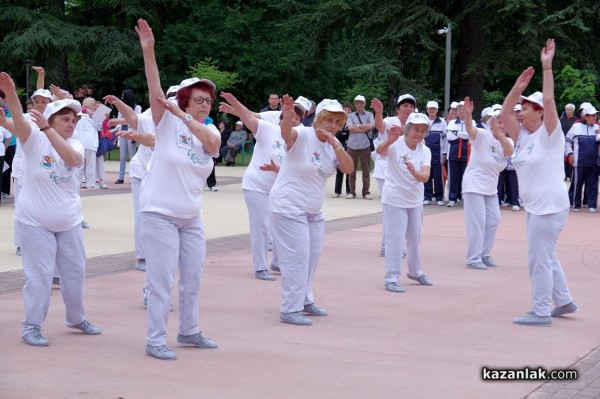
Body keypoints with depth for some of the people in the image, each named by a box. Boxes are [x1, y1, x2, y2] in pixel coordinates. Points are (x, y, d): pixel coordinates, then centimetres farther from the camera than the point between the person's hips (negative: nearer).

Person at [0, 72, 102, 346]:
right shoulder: (34, 139, -10)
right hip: (35, 223, -5)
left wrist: (46, 128, -30)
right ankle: (31, 327, 6)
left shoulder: (75, 145, 0)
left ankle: (76, 318, 32)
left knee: (75, 271, 14)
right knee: (39, 275, -4)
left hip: (69, 222, 5)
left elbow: (72, 158, -23)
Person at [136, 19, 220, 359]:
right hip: (160, 214, -6)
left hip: (192, 218, 6)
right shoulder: (168, 124, -6)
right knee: (162, 280, -6)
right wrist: (148, 50, -32)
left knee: (193, 277, 13)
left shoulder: (210, 132, 6)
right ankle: (156, 341, 2)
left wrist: (183, 116, -25)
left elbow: (211, 143, -19)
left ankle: (189, 331, 29)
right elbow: (155, 89, -19)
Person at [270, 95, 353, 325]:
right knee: (297, 258, -10)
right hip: (288, 207, -8)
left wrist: (335, 145, -22)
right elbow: (287, 133, -40)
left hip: (313, 210, 8)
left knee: (311, 256, 14)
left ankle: (305, 301, 28)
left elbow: (349, 168, -7)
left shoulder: (333, 144, 4)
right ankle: (290, 310, -6)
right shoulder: (303, 136, -17)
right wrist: (287, 117, -63)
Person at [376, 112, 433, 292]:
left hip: (415, 200, 6)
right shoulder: (396, 145, -17)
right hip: (395, 200, -5)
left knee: (415, 238, 19)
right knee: (395, 239, -6)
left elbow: (425, 176, -20)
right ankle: (391, 278, 2)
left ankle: (415, 272, 37)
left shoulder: (425, 151, -5)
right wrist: (389, 141, -61)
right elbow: (380, 151, -40)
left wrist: (414, 172, -42)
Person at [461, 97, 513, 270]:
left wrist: (499, 133, -23)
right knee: (477, 222, -9)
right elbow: (470, 129, -34)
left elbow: (510, 152, -16)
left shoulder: (506, 141, 6)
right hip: (474, 185, -7)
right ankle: (473, 258, -3)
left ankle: (484, 254, 21)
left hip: (491, 188, 8)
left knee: (494, 220, 8)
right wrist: (468, 114, -53)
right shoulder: (482, 135, -13)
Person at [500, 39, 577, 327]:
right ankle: (564, 301, 30)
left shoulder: (549, 134, -10)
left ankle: (541, 312, -2)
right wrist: (518, 86, 2)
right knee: (545, 257, 17)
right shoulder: (523, 135, 10)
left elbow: (549, 100, -21)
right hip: (533, 205, 9)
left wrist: (547, 66, -19)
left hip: (550, 206, -9)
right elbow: (504, 114, 7)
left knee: (539, 258, -7)